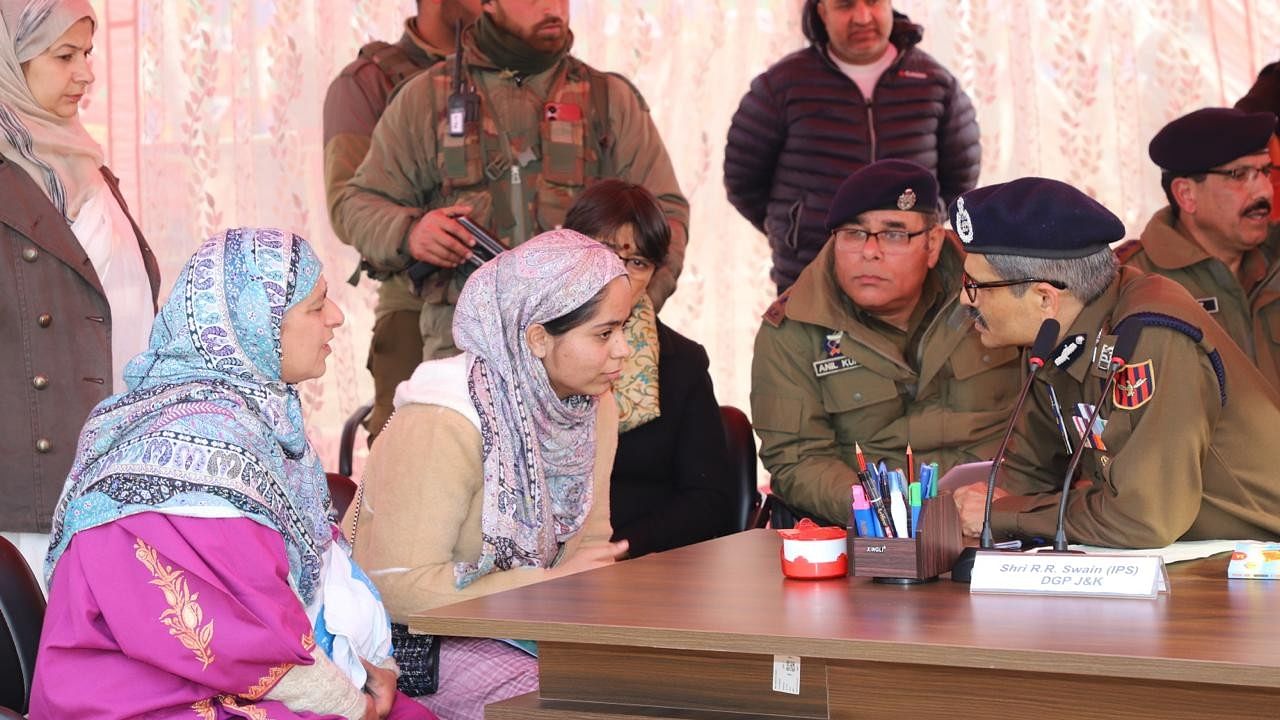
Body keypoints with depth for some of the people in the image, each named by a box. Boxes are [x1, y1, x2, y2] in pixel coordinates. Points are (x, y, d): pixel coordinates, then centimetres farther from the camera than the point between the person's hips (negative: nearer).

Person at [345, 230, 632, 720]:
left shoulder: (594, 404, 2)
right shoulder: (440, 426, -24)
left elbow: (587, 539, 9)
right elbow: (399, 586, -25)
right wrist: (550, 584, -23)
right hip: (410, 640, -7)